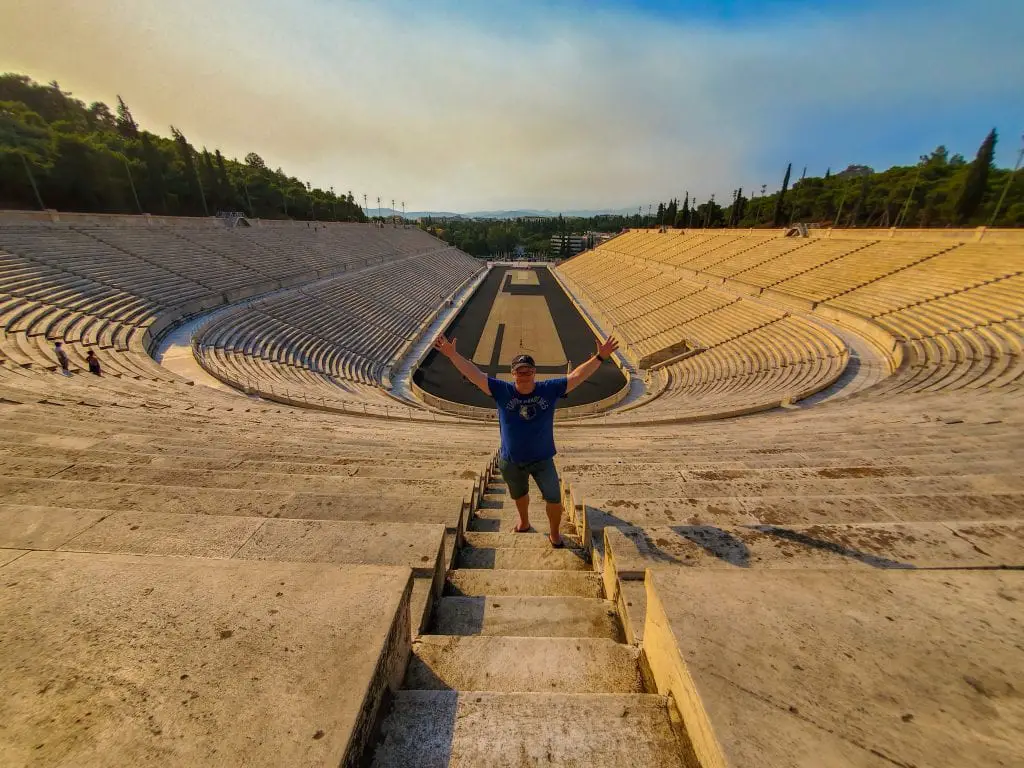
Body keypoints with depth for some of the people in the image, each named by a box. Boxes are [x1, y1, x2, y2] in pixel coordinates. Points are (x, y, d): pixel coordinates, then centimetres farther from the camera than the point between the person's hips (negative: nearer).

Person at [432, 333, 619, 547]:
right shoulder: (502, 391, -14)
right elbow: (474, 374, -17)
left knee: (554, 499, 10)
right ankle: (524, 523, 57)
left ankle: (554, 533, 40)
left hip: (543, 460, 0)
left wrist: (600, 357, -20)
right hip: (511, 461, 1)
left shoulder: (550, 389, -12)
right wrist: (452, 355, -24)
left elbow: (577, 376, -13)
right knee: (519, 495, 26)